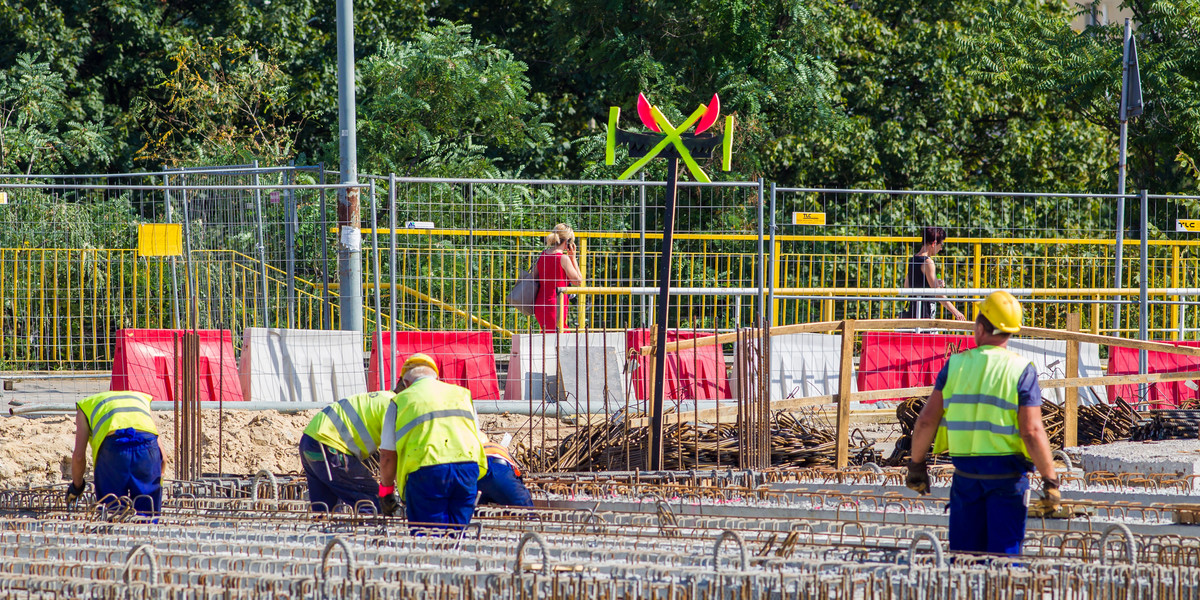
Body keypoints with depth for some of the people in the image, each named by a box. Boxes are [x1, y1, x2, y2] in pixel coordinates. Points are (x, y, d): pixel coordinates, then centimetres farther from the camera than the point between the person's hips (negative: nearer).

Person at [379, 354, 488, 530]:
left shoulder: (400, 401, 11)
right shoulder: (461, 394, 22)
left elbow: (387, 455, 9)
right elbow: (477, 438, 23)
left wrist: (386, 490, 22)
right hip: (467, 466, 3)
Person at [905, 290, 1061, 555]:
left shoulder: (956, 365, 1)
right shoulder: (1021, 371, -8)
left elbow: (927, 420, 0)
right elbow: (1032, 432, -15)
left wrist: (916, 465, 13)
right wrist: (1050, 481, -9)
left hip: (965, 471, 3)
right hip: (1007, 473, -3)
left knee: (963, 554, 11)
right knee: (1004, 555, 1)